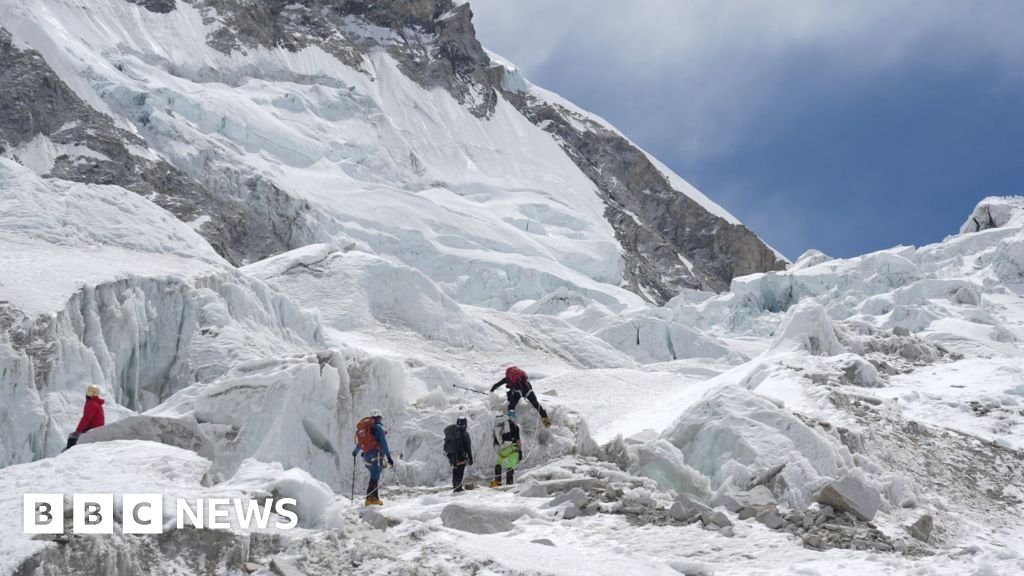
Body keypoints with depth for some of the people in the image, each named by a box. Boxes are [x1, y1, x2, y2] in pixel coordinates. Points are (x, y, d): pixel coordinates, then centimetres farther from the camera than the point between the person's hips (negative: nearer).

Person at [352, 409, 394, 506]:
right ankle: (370, 498, -16)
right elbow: (383, 443, -10)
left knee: (374, 476, 18)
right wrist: (389, 457, -12)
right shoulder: (378, 427, -2)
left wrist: (355, 452, 47)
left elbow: (359, 443, 28)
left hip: (366, 455, 7)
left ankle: (375, 498, 17)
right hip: (376, 454, -7)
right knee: (375, 477, -8)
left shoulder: (361, 428, 17)